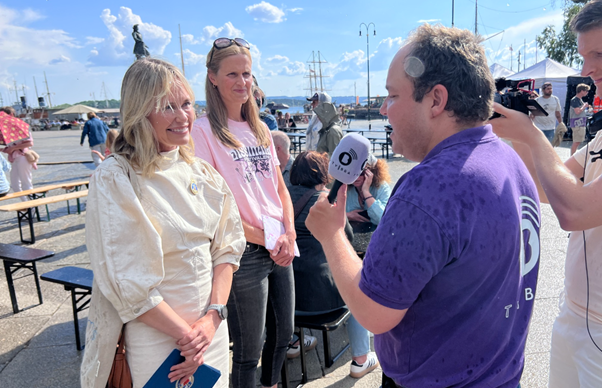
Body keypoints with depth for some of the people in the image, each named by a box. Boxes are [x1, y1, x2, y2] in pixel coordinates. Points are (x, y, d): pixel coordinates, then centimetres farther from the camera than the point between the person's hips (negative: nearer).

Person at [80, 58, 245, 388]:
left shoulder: (199, 171, 1)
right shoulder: (114, 180, -16)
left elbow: (226, 246, 1)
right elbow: (127, 282, -17)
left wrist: (214, 315, -9)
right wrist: (185, 334, -13)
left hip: (213, 328, 5)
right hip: (157, 336, -5)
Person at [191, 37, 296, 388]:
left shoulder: (260, 129, 10)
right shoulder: (204, 130, -10)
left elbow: (281, 188, 12)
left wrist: (289, 234, -4)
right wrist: (265, 240, -11)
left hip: (281, 249, 7)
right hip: (246, 253, -7)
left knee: (284, 334, 22)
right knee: (249, 350, 9)